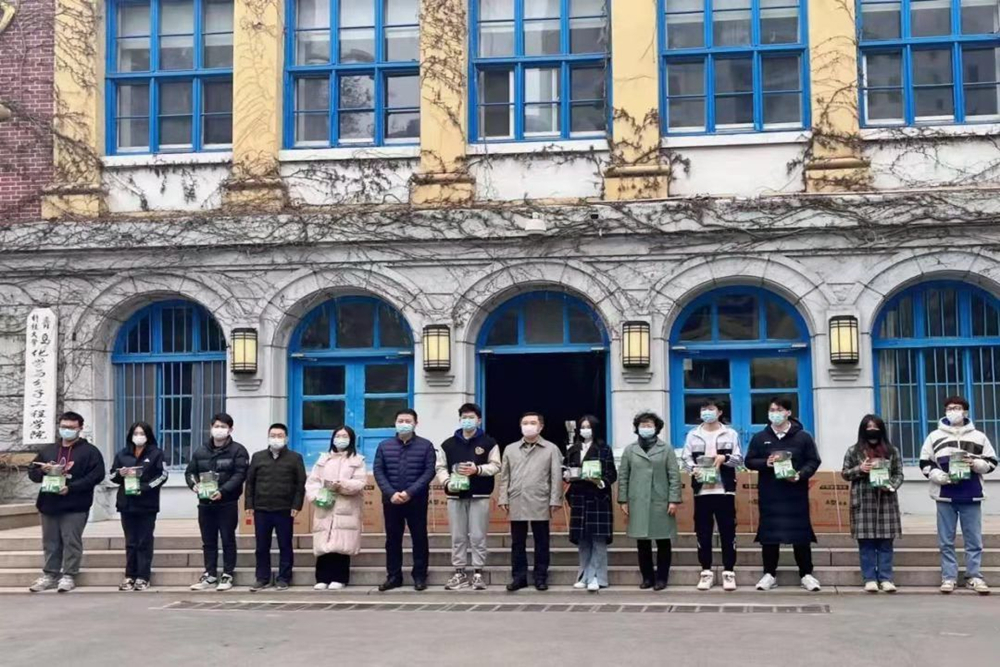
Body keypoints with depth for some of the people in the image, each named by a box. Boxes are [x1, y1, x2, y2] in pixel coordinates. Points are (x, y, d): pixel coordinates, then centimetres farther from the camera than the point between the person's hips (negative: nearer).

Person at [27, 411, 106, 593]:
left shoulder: (90, 451, 0)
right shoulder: (48, 450, 16)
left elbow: (97, 475, -11)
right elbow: (32, 472, 16)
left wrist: (71, 487, -18)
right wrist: (43, 470, -8)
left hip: (75, 506, -5)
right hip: (49, 504, 5)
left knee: (71, 541, -3)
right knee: (50, 542, 9)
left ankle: (69, 575, 5)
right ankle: (50, 575, 18)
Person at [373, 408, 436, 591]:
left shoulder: (425, 445, 1)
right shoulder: (384, 446, 8)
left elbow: (429, 471, -6)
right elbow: (378, 471, 2)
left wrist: (410, 492, -16)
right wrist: (391, 493, -13)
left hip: (417, 501, -2)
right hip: (391, 500, 2)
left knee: (419, 538, 2)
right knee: (392, 539, 7)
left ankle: (420, 576, 9)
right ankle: (393, 576, 15)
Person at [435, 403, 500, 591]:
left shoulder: (488, 443, 4)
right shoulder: (448, 444, 11)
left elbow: (495, 466, 0)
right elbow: (441, 467, 8)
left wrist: (477, 470, -15)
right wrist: (447, 483, -10)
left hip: (479, 496, -2)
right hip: (455, 496, 2)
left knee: (478, 536, -1)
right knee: (458, 537, 5)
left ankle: (478, 573, 5)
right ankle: (459, 573, 11)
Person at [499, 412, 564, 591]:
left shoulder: (551, 449, 5)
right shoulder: (510, 449, 12)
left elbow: (556, 476, 1)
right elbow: (505, 476, 12)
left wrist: (555, 500, -6)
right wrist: (503, 499, 5)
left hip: (540, 504, -2)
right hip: (516, 503, 2)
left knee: (541, 543, 3)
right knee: (517, 543, 6)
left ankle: (541, 577, 12)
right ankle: (518, 577, 13)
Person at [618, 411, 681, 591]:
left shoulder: (666, 449, 4)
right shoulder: (629, 450, 9)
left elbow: (674, 476, 0)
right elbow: (623, 476, 8)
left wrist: (674, 500, -8)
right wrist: (623, 500, 2)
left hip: (661, 503, -2)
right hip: (637, 504, 2)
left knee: (663, 542, 3)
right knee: (642, 543, 5)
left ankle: (661, 578, 11)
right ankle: (647, 577, 15)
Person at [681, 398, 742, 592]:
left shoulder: (731, 434, 7)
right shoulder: (693, 434, 9)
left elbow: (739, 459, 3)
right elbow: (685, 458, 3)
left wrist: (724, 457, -15)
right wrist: (694, 468, -17)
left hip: (725, 490, -1)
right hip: (702, 490, 1)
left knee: (728, 532, 1)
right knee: (703, 532, 4)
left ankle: (729, 572, 8)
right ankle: (706, 571, 12)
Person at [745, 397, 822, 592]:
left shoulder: (803, 437, 2)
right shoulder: (760, 438, 7)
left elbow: (814, 461, 3)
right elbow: (749, 461, 7)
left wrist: (800, 475, -15)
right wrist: (765, 463, -13)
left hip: (796, 494, -1)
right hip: (769, 494, 1)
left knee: (801, 533, 1)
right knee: (769, 533, 2)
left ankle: (806, 574, 11)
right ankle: (769, 574, 11)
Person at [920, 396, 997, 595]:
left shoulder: (978, 436, 8)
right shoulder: (934, 436, 7)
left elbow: (991, 462, 11)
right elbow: (925, 464, 6)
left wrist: (977, 464, -10)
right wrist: (940, 476, -10)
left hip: (971, 496, 0)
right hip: (945, 496, 0)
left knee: (974, 539, 2)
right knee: (946, 541, 2)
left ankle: (974, 577, 9)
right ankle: (948, 577, 7)